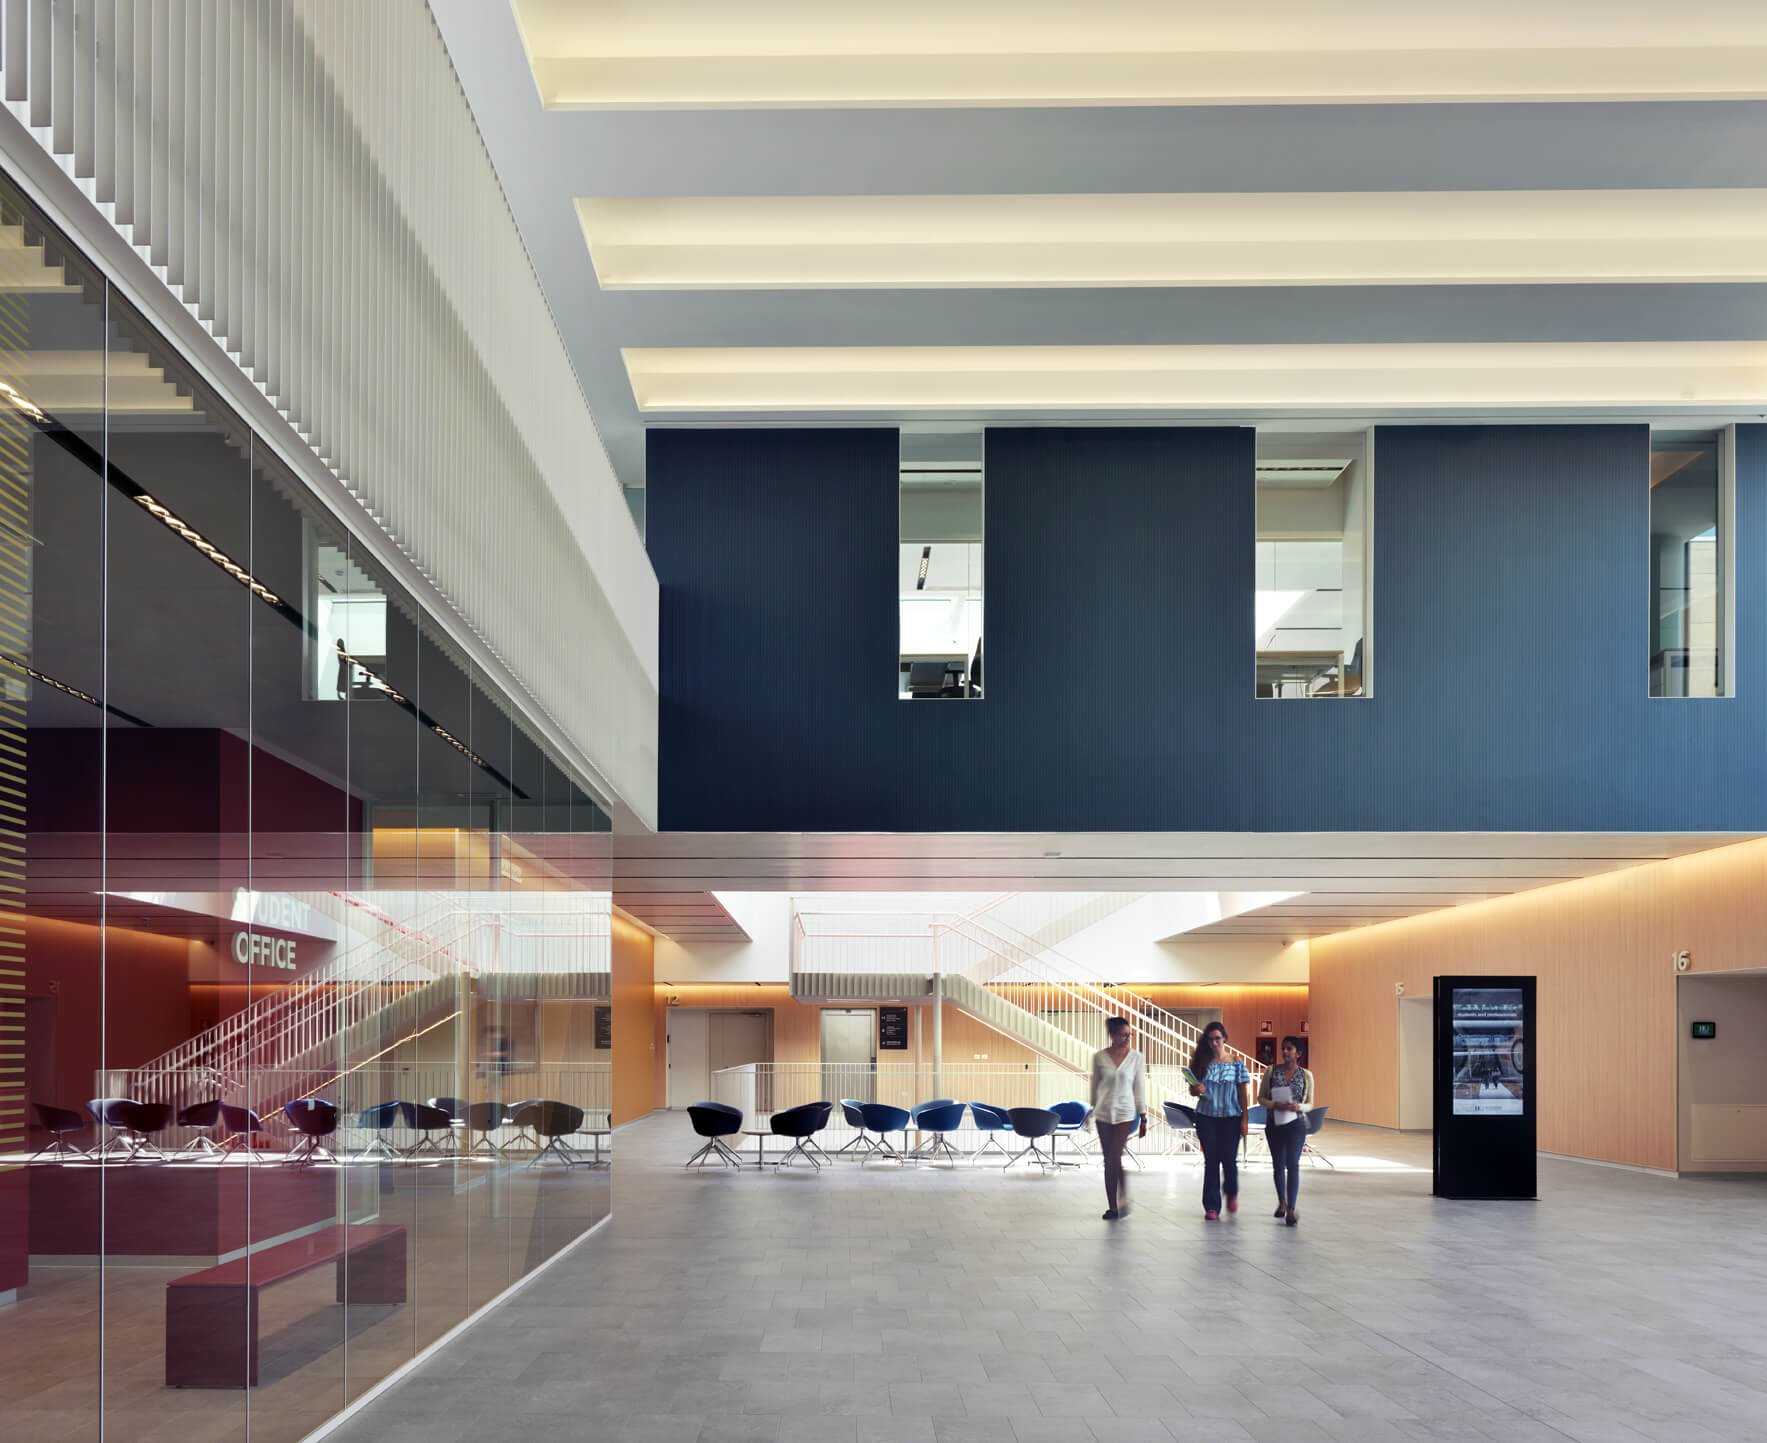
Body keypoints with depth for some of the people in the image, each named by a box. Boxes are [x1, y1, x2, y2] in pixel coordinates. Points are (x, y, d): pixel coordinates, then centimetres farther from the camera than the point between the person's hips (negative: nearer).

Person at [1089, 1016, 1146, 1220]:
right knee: (1109, 1160, 5)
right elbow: (1095, 1085, 11)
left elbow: (1140, 1089, 2)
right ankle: (1113, 1205, 11)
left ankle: (1123, 1200, 4)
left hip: (1125, 1113, -2)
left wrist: (1143, 1119, 2)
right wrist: (1094, 1111, 15)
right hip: (1103, 1113, 2)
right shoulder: (1099, 1057, 1)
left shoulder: (1136, 1058, -1)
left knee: (1114, 1158, -13)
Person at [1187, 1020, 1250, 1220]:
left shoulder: (1237, 1063, 2)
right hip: (1206, 1117, 1)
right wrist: (1197, 1090, -13)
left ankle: (1231, 1193, 25)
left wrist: (1245, 1119, -4)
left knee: (1229, 1159, -5)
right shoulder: (1202, 1062, 5)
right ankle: (1211, 1206, 6)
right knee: (1211, 1161, -1)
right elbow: (1192, 1090, 11)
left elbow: (1244, 1094, 2)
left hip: (1231, 1117, -1)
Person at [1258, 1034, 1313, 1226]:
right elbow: (1261, 1098, 5)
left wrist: (1298, 1107, -15)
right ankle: (1282, 1202, 32)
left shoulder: (1306, 1075, 2)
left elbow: (1310, 1104, 8)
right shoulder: (1271, 1072, 2)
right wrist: (1275, 1105, -15)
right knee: (1278, 1165, 12)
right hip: (1274, 1124, 2)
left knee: (1293, 1165, -11)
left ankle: (1291, 1210, -12)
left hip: (1296, 1124, -2)